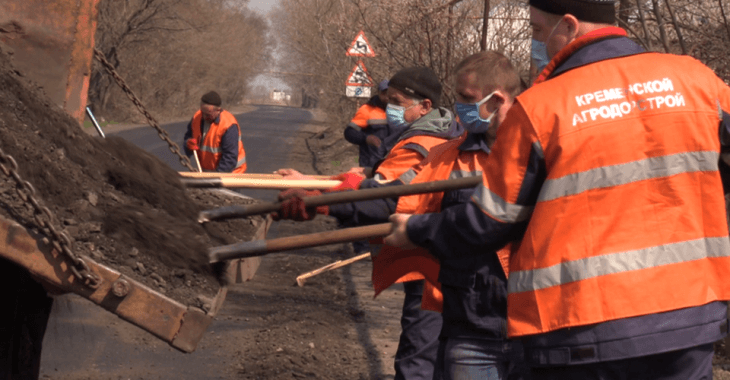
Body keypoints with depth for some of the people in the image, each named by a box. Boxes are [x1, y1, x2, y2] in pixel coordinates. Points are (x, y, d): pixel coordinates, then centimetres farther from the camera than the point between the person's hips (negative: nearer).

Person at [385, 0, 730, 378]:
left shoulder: (538, 108, -7)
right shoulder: (694, 77, 2)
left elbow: (488, 222, 1)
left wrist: (416, 230, 18)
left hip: (584, 334, -3)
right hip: (689, 316, 3)